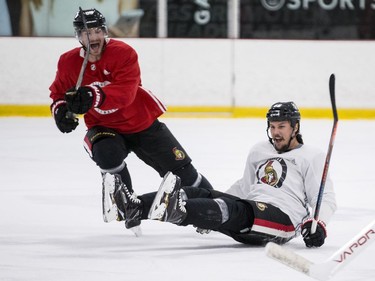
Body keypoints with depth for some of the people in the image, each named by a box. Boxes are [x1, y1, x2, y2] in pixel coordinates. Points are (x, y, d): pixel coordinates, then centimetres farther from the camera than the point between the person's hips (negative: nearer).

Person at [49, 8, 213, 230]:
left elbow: (125, 93, -35)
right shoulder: (69, 63, -10)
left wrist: (93, 97, -51)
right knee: (107, 153, -34)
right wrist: (60, 109, -17)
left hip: (143, 124, -1)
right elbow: (59, 92, 6)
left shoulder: (123, 53, -22)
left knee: (182, 171, 4)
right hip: (104, 128, 1)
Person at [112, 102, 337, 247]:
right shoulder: (259, 151, 26)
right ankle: (136, 208, -32)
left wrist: (318, 224, -22)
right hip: (250, 213, 8)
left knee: (234, 210, -35)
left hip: (282, 218, -8)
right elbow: (244, 186, 35)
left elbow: (326, 198, -3)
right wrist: (210, 213, 26)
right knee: (202, 195, -13)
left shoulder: (312, 157, 4)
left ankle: (178, 210, -66)